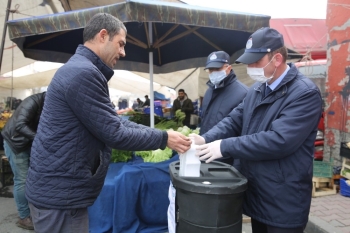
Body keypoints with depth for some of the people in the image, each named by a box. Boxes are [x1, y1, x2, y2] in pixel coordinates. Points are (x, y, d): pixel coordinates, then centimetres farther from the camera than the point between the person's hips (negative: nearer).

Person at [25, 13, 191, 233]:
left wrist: (159, 133, 6)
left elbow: (115, 121, 13)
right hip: (60, 192, -10)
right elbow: (114, 133, -21)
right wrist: (163, 139, -11)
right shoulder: (83, 73, -22)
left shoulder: (82, 69, 13)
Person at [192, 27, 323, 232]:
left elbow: (279, 140, -29)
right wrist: (206, 139, -14)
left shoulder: (305, 93, -18)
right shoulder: (257, 89, 7)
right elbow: (234, 120, 4)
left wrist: (225, 146, -28)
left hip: (284, 202, -7)